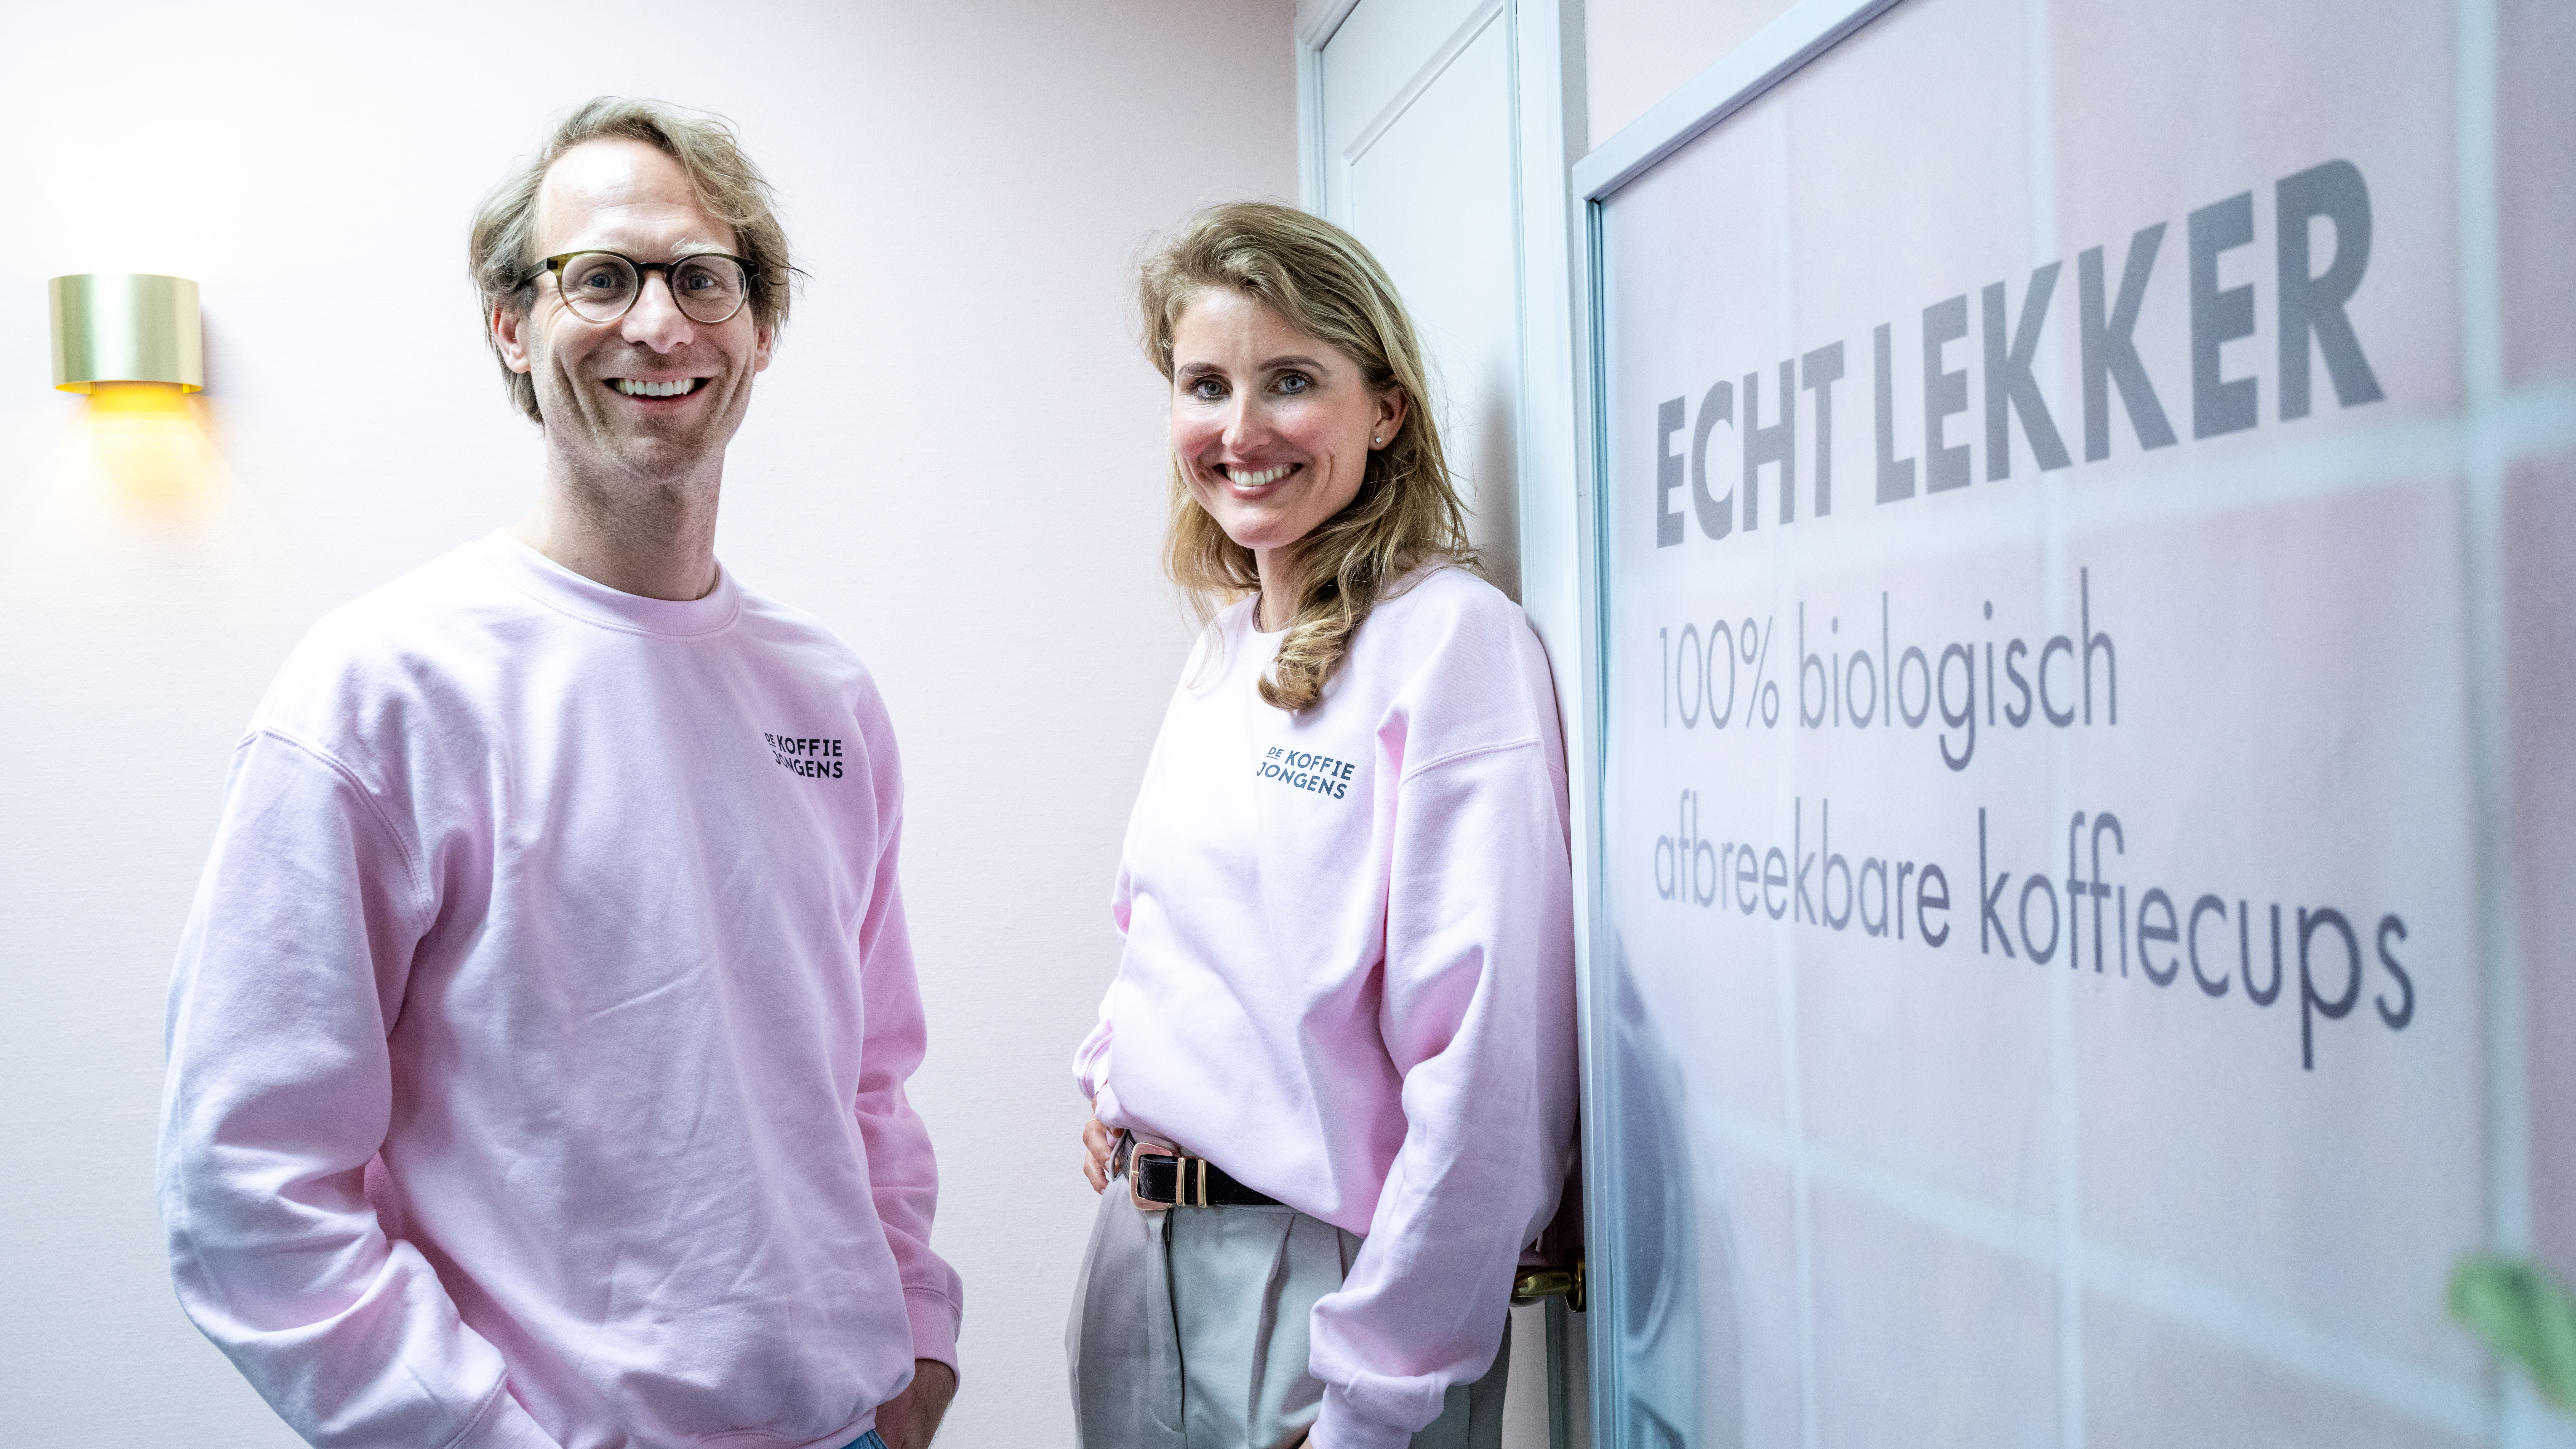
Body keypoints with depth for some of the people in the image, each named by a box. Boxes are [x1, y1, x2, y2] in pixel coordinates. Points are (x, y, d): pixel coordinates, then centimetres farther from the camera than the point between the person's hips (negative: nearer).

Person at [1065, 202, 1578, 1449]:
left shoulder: (1453, 637, -15)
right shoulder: (1225, 647, 9)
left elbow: (1486, 1071, -20)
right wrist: (1115, 1075, 6)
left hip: (1321, 1270, -7)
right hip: (1140, 1251, 7)